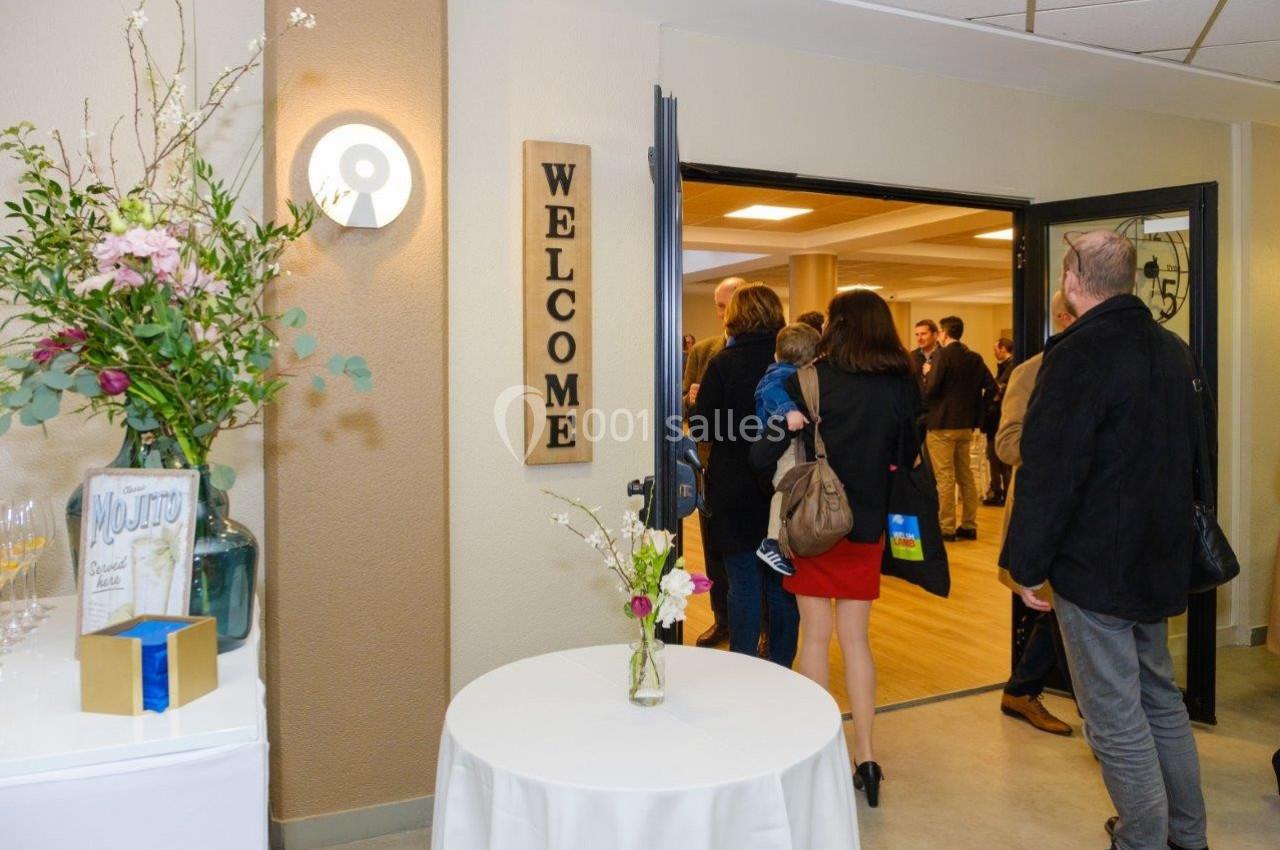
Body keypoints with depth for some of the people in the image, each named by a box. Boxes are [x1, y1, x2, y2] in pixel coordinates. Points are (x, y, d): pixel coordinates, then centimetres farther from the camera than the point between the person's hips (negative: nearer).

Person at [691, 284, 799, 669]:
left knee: (744, 582, 5)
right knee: (783, 582, 13)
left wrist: (696, 402, 8)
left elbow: (703, 430, -11)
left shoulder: (723, 363, -11)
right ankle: (781, 666, 23)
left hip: (737, 489, -3)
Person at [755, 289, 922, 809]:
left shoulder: (808, 381, -13)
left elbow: (764, 453, -14)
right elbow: (908, 455, 4)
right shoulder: (901, 385, -5)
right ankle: (865, 757, 16)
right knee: (856, 638, 13)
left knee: (816, 636, 10)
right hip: (867, 525, 2)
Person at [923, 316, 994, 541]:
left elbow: (931, 389, -21)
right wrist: (973, 405, 12)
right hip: (966, 424, 7)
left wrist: (928, 373, -2)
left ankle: (946, 528, 0)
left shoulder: (943, 355, -13)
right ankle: (969, 525, 18)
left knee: (945, 478, -3)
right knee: (966, 476, 13)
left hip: (942, 424, -7)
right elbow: (991, 386, 3)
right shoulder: (975, 357, 7)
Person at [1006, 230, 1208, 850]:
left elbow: (1047, 472, -21)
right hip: (1158, 562, 9)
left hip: (1094, 568, -9)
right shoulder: (1171, 350, 8)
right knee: (1160, 700, 22)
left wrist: (1027, 565, -13)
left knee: (1116, 719, 2)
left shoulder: (1080, 354, -19)